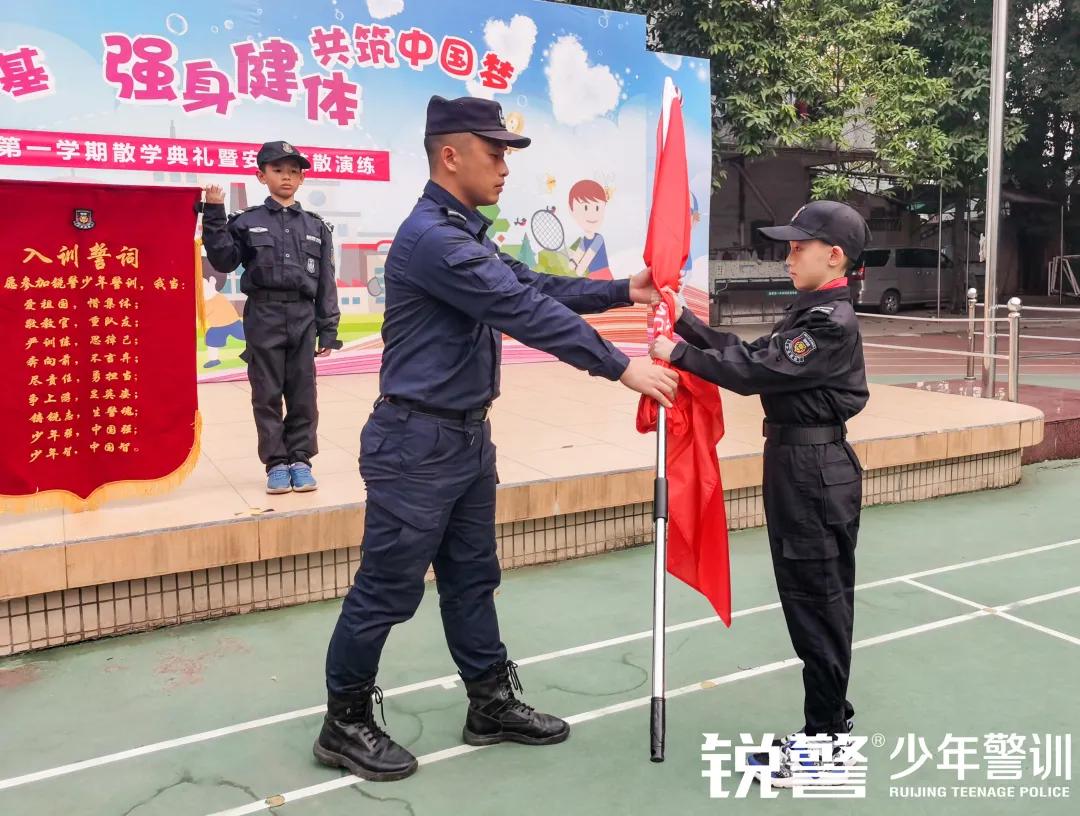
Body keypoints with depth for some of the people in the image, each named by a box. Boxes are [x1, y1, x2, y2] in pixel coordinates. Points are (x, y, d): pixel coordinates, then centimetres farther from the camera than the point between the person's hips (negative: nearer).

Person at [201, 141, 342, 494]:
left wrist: (328, 331, 3)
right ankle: (276, 463, 13)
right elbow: (224, 260, -4)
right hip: (264, 316, -1)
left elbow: (326, 283, 8)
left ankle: (300, 460, 15)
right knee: (267, 394, 4)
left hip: (303, 317, 1)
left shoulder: (316, 226, 10)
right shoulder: (247, 221, 6)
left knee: (303, 394, 4)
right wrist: (214, 217, -11)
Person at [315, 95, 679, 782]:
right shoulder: (432, 238, -21)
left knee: (472, 578, 18)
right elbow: (527, 312, -25)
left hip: (467, 436, 10)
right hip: (417, 442, -10)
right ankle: (345, 725, 20)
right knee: (387, 591, 2)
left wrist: (623, 291, 6)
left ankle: (492, 704, 32)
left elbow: (536, 286, 13)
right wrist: (621, 367, -22)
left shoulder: (468, 234, 13)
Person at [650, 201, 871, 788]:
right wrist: (686, 321, 4)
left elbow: (754, 373, -22)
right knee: (811, 600, 17)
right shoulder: (810, 312, 14)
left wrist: (678, 353, -15)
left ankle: (825, 749, 11)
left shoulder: (832, 322, -18)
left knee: (817, 603, -1)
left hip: (815, 471, -10)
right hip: (796, 464, 10)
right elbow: (749, 354, 10)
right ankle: (830, 721, 32)